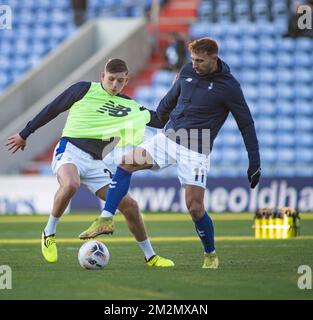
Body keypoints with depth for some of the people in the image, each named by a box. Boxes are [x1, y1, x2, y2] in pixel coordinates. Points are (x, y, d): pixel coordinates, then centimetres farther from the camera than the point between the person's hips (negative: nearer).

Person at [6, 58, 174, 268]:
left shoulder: (130, 107, 14)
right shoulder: (85, 90, 2)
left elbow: (161, 121, 14)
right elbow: (52, 109, 8)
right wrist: (25, 134, 11)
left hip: (96, 163, 5)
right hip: (70, 150, -5)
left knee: (129, 205, -1)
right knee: (70, 185, -38)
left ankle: (150, 256, 15)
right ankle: (49, 234, -17)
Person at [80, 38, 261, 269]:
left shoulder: (229, 86, -10)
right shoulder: (187, 71, 5)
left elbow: (247, 125, -4)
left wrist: (255, 163, -6)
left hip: (196, 151, -5)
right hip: (168, 138, 5)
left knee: (195, 208, -8)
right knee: (127, 162, -16)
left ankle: (211, 255, 16)